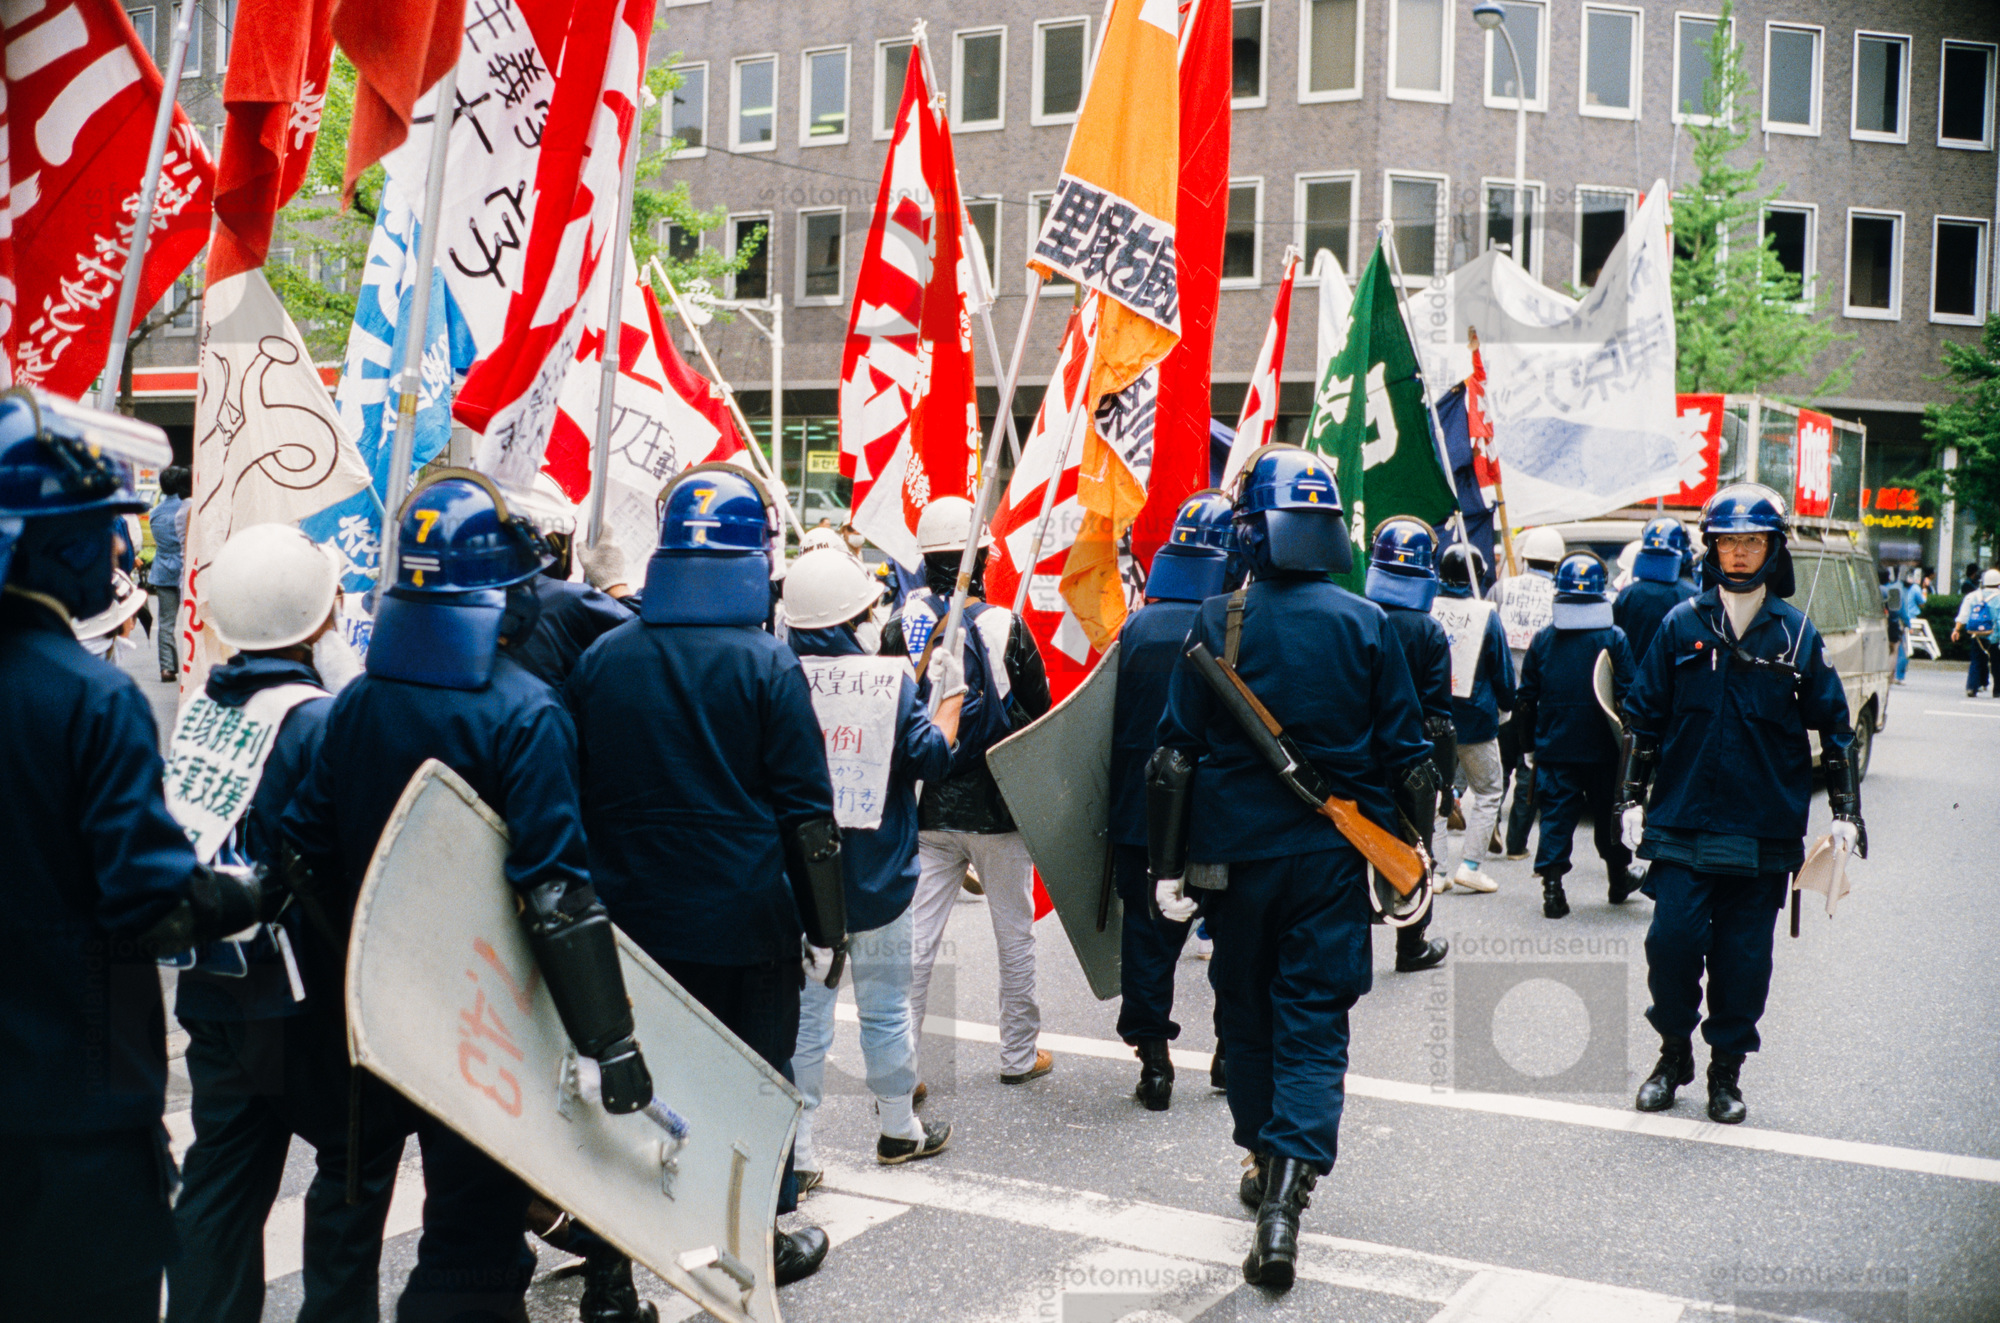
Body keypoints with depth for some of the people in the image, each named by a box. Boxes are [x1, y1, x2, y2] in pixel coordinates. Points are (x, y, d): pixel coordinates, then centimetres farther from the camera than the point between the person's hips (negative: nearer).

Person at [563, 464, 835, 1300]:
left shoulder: (602, 658, -1)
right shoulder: (767, 664, -11)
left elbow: (572, 791, 6)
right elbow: (805, 809, -9)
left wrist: (596, 892, 15)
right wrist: (827, 917, 1)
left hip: (627, 917, 3)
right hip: (743, 919, -2)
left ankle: (608, 1273, 14)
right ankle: (761, 1244, 29)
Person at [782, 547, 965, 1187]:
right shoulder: (890, 679, -11)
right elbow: (930, 756, -6)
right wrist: (950, 697, 7)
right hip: (876, 877, -1)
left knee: (802, 1011, 7)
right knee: (885, 1007, 14)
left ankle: (796, 1151, 8)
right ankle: (899, 1128, 29)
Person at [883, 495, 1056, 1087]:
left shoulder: (900, 628, -4)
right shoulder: (1006, 627, -11)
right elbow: (1039, 714, -2)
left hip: (927, 810, 2)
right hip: (998, 808, -2)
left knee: (917, 940, 4)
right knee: (1014, 935, 13)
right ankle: (1019, 1054, 24)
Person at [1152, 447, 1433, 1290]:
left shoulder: (1217, 622, -6)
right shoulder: (1368, 625, -3)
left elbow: (1176, 753, -5)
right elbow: (1406, 756, 1)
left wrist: (1166, 864, 2)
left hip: (1238, 849, 0)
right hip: (1335, 853, 0)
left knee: (1246, 1011, 18)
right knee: (1315, 1022, 3)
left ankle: (1264, 1163, 32)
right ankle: (1283, 1200, -10)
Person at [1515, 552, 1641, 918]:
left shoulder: (1543, 639, 1)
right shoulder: (1614, 639, -6)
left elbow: (1526, 698, 4)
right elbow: (1627, 696, -6)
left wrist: (1528, 745, 12)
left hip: (1554, 749, 1)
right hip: (1601, 748, -1)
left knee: (1556, 815, 2)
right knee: (1608, 813, 14)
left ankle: (1552, 886, -8)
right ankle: (1620, 879, 29)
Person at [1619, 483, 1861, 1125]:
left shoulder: (1796, 632, 5)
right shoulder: (1682, 625, 4)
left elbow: (1833, 724, 10)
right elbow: (1645, 716, 8)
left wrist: (1845, 810, 6)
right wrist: (1633, 797, 5)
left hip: (1763, 830, 0)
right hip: (1682, 822, 0)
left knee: (1744, 955, 4)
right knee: (1672, 940, -6)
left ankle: (1726, 1071, 20)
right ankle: (1674, 1054, 16)